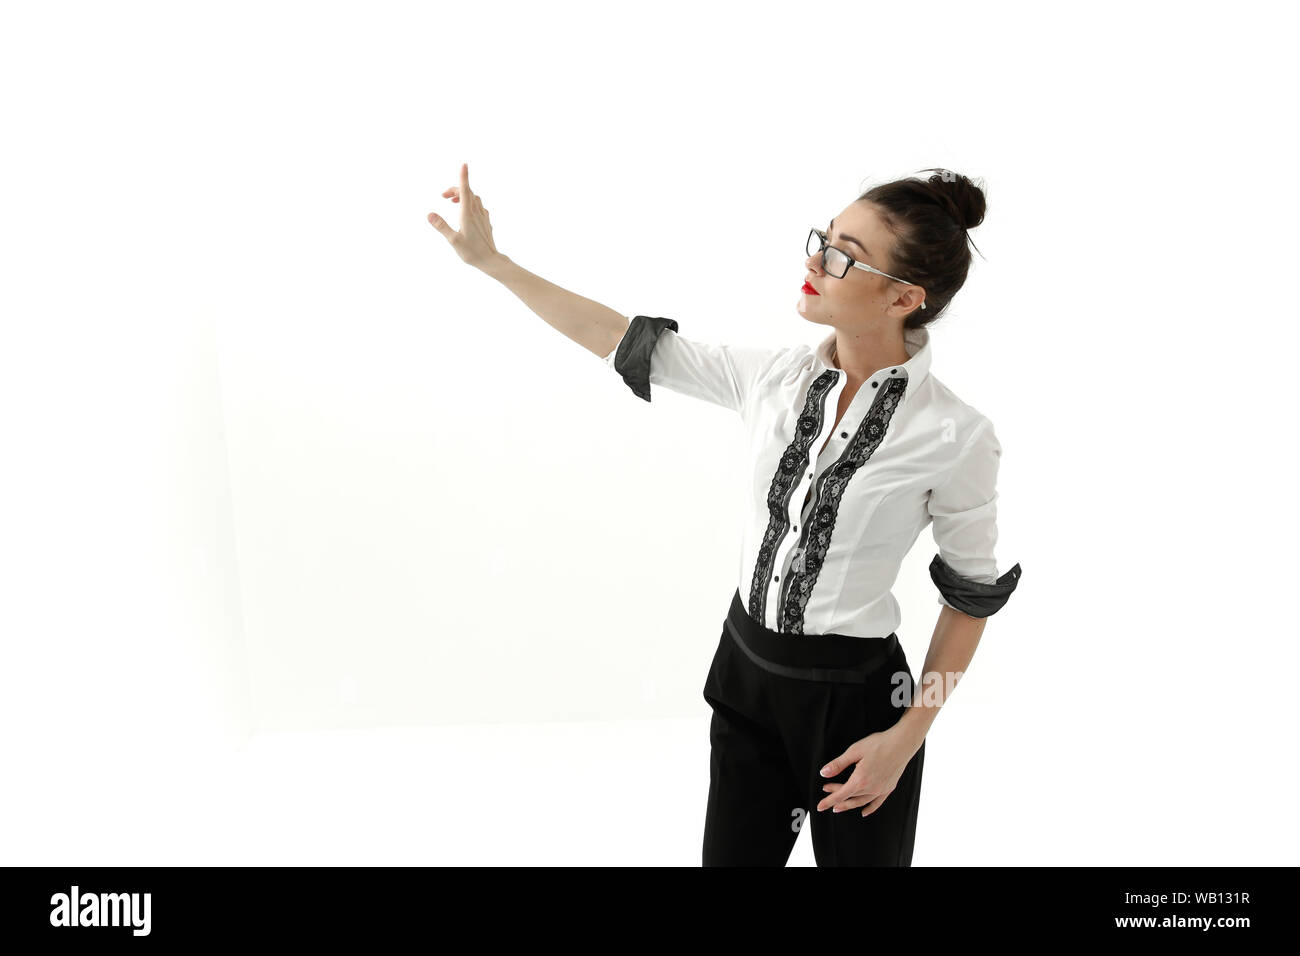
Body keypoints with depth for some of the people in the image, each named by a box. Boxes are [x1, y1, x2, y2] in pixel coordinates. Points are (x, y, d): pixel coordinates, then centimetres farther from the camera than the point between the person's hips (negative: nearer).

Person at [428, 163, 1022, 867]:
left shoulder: (957, 437, -18)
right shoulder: (771, 375, -7)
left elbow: (972, 596, -7)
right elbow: (626, 341, -1)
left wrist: (907, 737, -9)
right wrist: (491, 260, 0)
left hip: (853, 698, -4)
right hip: (746, 670, 4)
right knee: (732, 854, 16)